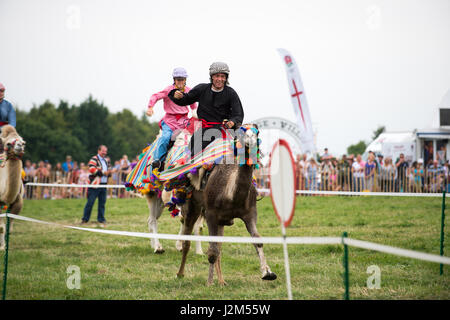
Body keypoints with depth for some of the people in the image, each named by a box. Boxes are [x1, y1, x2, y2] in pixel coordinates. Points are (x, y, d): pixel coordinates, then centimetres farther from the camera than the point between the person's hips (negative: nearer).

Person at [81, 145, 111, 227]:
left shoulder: (106, 161, 19)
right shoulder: (94, 159, -6)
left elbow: (109, 170, 27)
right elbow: (92, 169, -20)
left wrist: (109, 172, 2)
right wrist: (103, 173, -18)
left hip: (103, 185, 7)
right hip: (95, 185, -7)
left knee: (102, 203, 8)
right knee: (90, 202, -4)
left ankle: (101, 219, 16)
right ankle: (85, 219, 2)